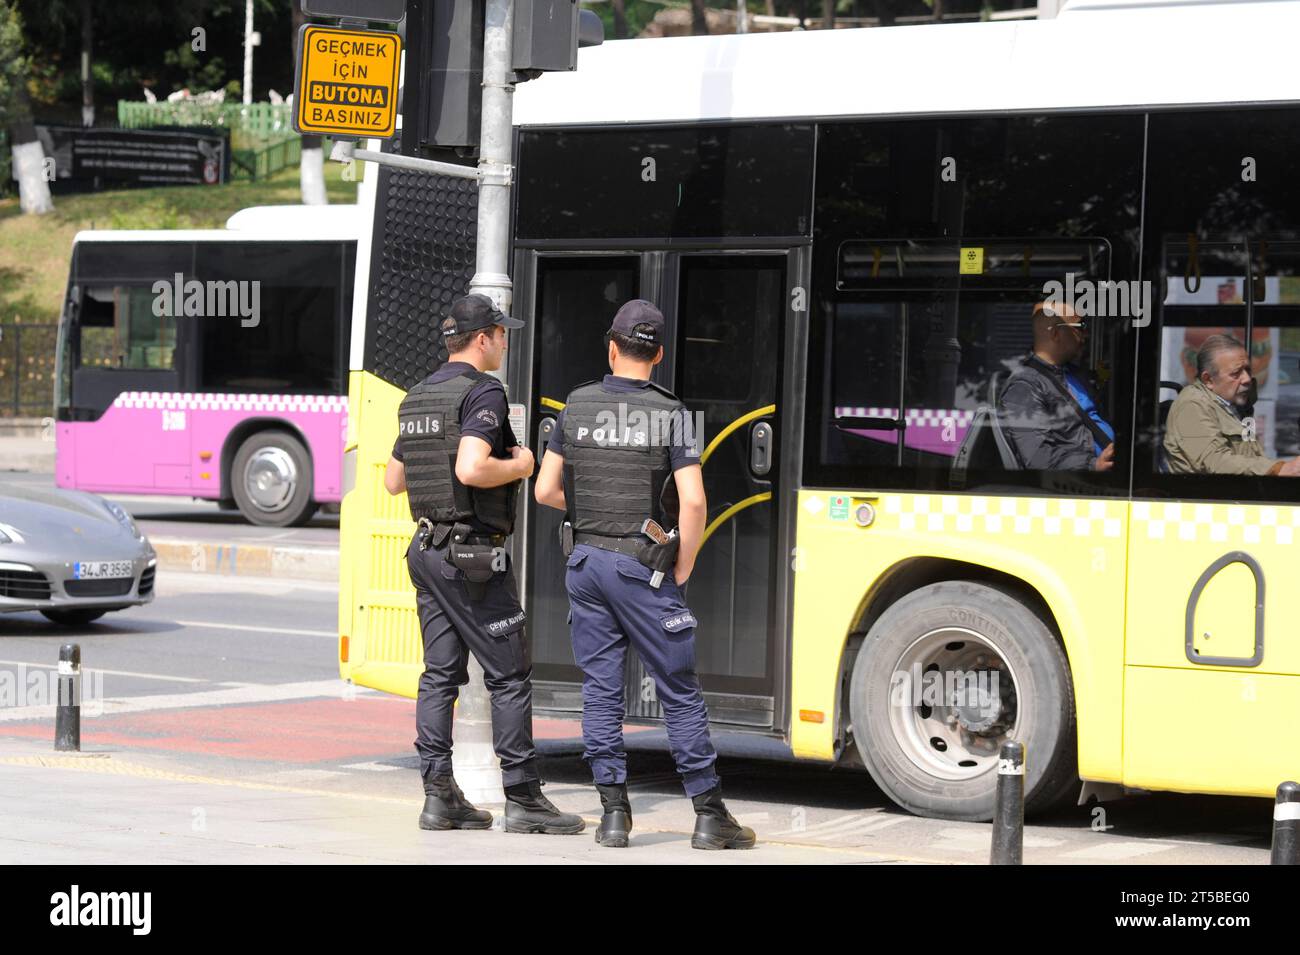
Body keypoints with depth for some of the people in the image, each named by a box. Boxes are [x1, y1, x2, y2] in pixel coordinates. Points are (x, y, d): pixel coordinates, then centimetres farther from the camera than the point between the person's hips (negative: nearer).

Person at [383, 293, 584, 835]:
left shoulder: (417, 398, 14)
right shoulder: (482, 393, -12)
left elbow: (393, 481, 19)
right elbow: (472, 469, -27)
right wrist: (518, 466, -10)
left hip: (427, 550, 8)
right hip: (474, 556, -8)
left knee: (440, 674, 8)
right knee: (510, 676, -2)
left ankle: (439, 795, 6)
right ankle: (522, 798, -1)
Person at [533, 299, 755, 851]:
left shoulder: (577, 406, 3)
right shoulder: (668, 415, -8)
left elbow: (546, 491, 7)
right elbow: (693, 502, -15)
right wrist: (681, 573, -3)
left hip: (585, 560, 4)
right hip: (642, 567, -3)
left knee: (601, 689, 9)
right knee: (680, 692, 2)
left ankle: (614, 811, 6)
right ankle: (709, 816, 5)